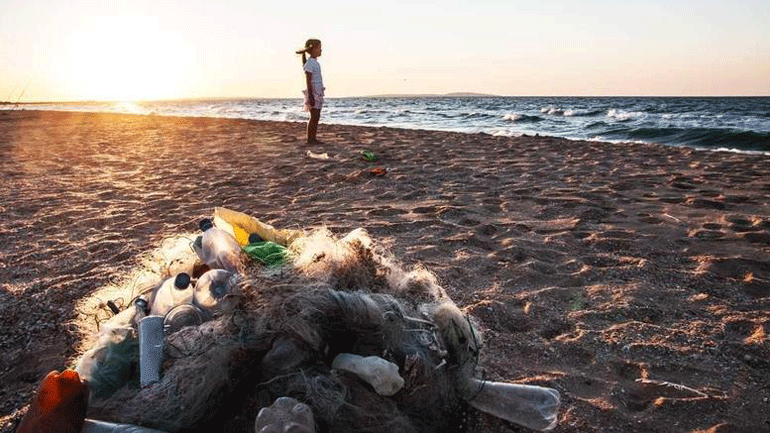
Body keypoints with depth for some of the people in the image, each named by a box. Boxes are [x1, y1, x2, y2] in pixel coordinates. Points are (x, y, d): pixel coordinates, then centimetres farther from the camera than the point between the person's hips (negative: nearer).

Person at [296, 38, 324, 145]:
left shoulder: (315, 62, 16)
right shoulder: (309, 63, -12)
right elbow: (308, 81, -15)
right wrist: (310, 96, -19)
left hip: (318, 92, 9)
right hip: (313, 92, -9)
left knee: (317, 117, 8)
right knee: (314, 116, -7)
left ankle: (313, 139, 12)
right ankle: (309, 139, -2)